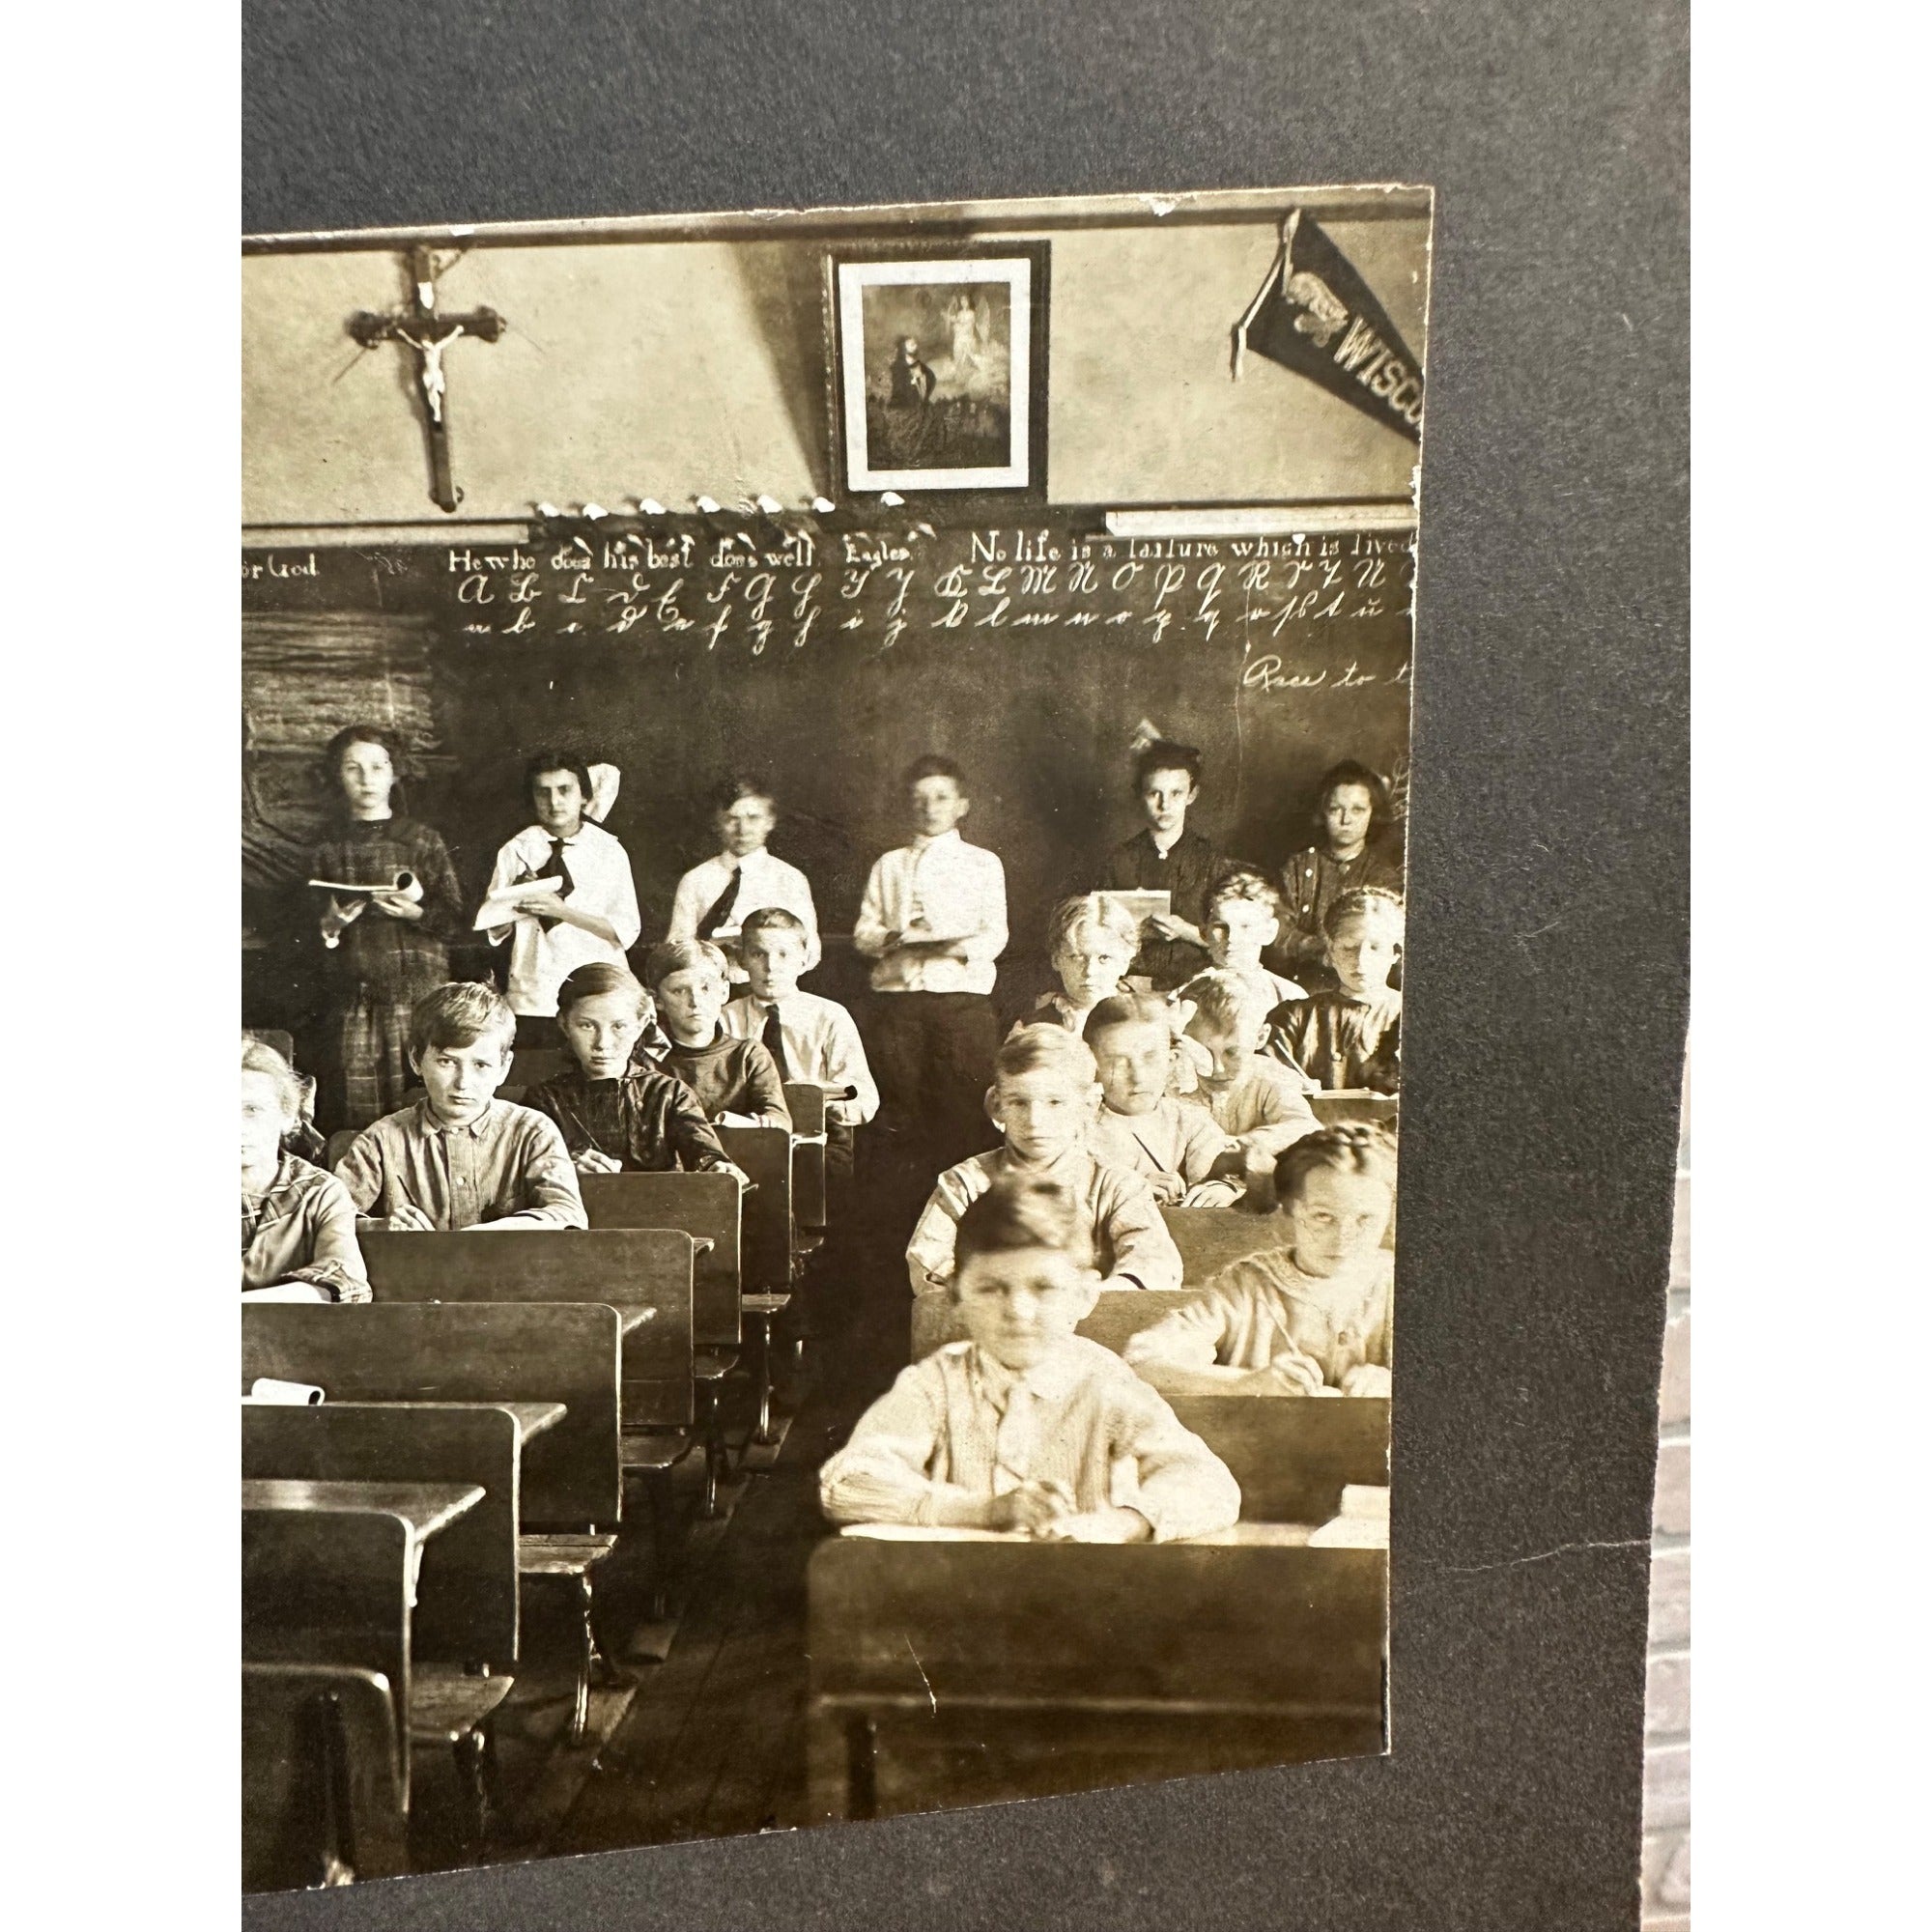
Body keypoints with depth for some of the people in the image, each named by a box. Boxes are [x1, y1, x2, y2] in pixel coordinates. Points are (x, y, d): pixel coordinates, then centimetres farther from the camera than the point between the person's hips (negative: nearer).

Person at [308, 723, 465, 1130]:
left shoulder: (422, 840, 7)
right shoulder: (327, 852, 13)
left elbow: (456, 917, 2)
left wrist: (419, 912, -17)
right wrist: (328, 926, -5)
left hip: (421, 995, -2)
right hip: (353, 1001, 2)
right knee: (359, 1123, -1)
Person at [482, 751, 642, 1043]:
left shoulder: (609, 850, 2)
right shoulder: (516, 851, 5)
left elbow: (627, 931, -5)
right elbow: (494, 931, 3)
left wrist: (563, 911, -16)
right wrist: (517, 896, -16)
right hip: (533, 1002, 1)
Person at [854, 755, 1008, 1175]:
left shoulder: (983, 863, 13)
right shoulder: (889, 865, 20)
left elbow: (995, 936, 2)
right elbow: (863, 931, 11)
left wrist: (956, 945, -17)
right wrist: (894, 939, -10)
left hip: (963, 998, -2)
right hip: (897, 999, 2)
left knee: (964, 1116, -6)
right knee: (901, 1115, 1)